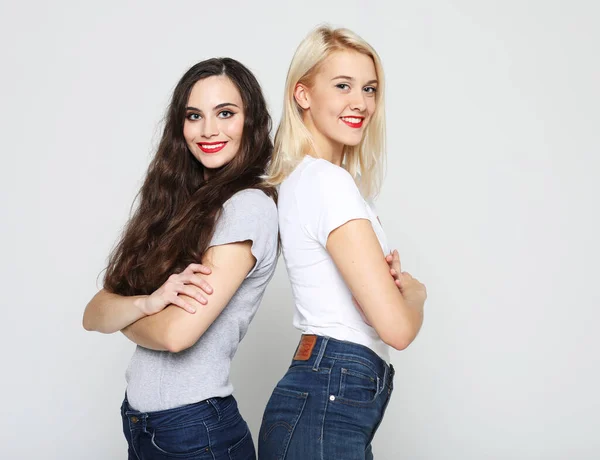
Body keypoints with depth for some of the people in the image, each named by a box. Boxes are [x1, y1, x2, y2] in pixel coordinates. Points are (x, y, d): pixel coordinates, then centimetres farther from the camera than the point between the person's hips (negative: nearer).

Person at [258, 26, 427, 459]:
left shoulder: (301, 179, 11)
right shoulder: (329, 181, -18)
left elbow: (371, 288, 15)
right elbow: (397, 327, -22)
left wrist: (392, 279, -8)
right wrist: (414, 290, -1)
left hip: (321, 400, 9)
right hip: (327, 409, -9)